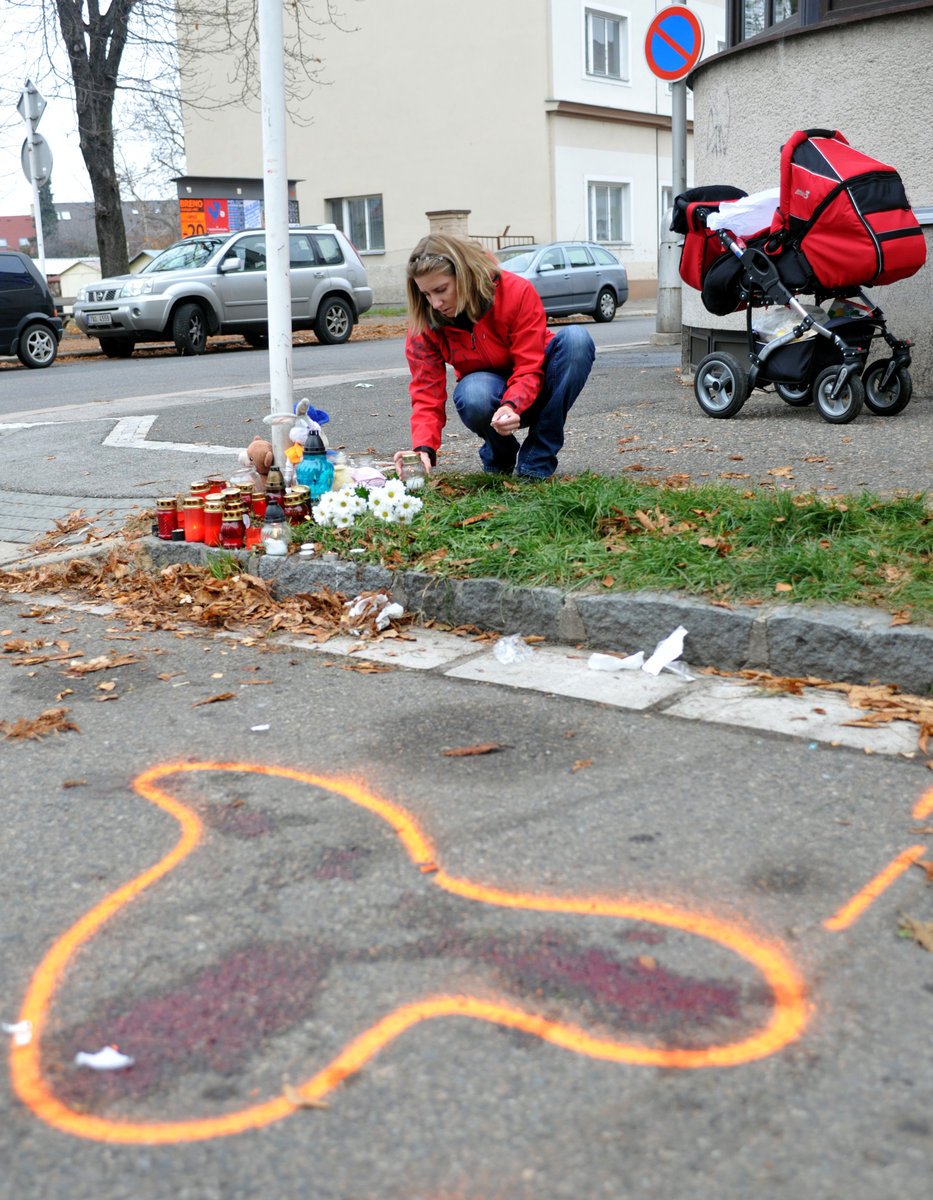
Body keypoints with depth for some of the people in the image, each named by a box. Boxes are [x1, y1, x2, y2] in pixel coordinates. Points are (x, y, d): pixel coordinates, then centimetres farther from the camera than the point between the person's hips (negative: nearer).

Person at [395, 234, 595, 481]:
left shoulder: (517, 292, -23)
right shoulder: (423, 323, -16)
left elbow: (529, 369, -23)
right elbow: (427, 392, -19)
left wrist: (512, 406, -44)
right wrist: (423, 448, -37)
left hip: (531, 390, 0)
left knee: (576, 338, -32)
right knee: (473, 395, -40)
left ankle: (537, 462, -26)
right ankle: (500, 458, -2)